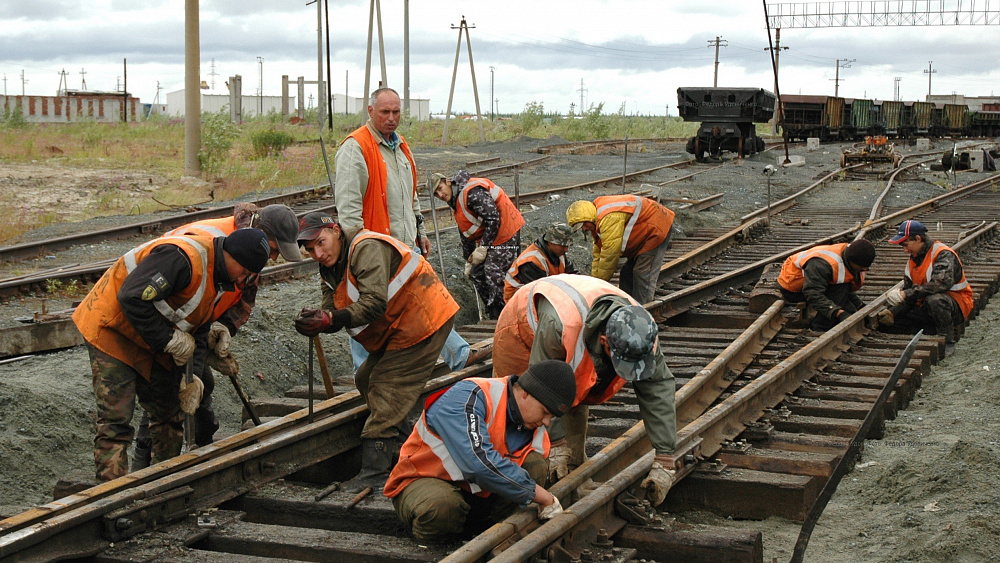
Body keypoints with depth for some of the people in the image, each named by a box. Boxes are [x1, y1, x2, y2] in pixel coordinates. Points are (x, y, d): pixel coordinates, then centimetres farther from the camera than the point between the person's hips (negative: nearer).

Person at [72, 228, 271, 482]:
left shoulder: (216, 277, 6)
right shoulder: (183, 258, -27)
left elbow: (198, 332, 10)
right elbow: (132, 298, -33)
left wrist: (191, 376, -6)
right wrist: (169, 339, -25)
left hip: (151, 346, 10)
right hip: (112, 330, -10)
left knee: (168, 412, 14)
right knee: (116, 419, -14)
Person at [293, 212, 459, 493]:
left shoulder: (366, 248, -22)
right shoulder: (331, 269, 10)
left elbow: (375, 303, -32)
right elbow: (331, 309, -2)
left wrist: (331, 320, -39)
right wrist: (315, 318, -25)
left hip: (423, 320, -11)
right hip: (396, 328, 11)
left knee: (386, 387, -16)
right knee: (366, 380, 13)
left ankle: (375, 471, -20)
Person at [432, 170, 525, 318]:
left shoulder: (472, 192, -20)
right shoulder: (456, 202, 15)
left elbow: (493, 218, -24)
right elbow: (465, 234, 25)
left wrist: (482, 248, -19)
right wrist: (469, 261, 27)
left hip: (506, 233, -11)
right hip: (488, 237, 11)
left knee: (493, 274, -17)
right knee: (476, 273, 10)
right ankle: (493, 315, 17)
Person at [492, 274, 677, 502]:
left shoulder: (642, 332, -32)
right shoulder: (560, 324, -49)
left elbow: (659, 389, -23)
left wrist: (664, 459, -23)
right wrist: (555, 443, -32)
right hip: (523, 327, -5)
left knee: (576, 402, 5)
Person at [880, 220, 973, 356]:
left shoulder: (943, 254, -16)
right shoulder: (913, 260, 9)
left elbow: (943, 283, -35)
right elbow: (909, 295, 6)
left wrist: (906, 294, -34)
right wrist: (893, 312, -15)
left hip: (957, 306, -8)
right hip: (926, 306, 8)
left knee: (934, 300, -42)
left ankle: (948, 341, -19)